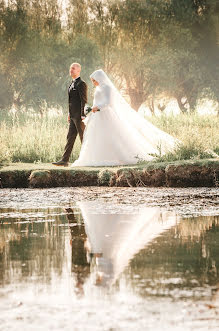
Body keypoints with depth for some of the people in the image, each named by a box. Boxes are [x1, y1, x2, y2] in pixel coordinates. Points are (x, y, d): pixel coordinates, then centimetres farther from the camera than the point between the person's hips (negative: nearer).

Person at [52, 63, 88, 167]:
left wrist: (82, 115, -19)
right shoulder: (72, 84, 17)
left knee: (84, 138, -2)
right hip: (73, 116, 9)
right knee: (70, 137, 5)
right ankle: (65, 160, 3)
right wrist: (70, 114, 18)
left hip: (79, 116, -9)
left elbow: (84, 101, -15)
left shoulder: (81, 84, -11)